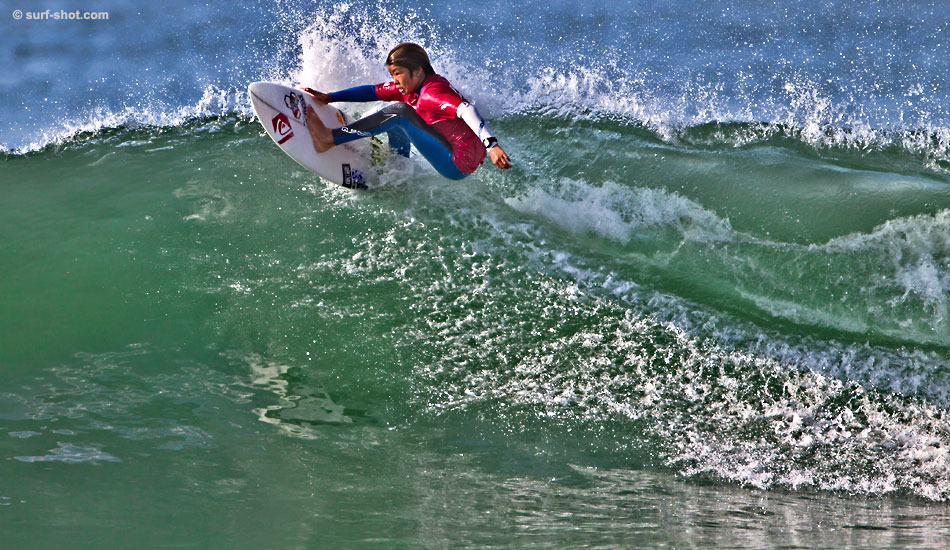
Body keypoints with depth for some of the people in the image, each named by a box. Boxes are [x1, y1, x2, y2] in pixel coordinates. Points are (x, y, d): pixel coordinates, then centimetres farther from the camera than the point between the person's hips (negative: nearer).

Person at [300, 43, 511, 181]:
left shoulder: (432, 91, -18)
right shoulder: (410, 87, 10)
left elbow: (466, 110, -32)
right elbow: (373, 91, 17)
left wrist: (491, 145, -47)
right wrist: (330, 98, 12)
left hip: (458, 165, -10)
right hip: (455, 162, 10)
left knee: (400, 113, -17)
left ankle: (329, 139, -16)